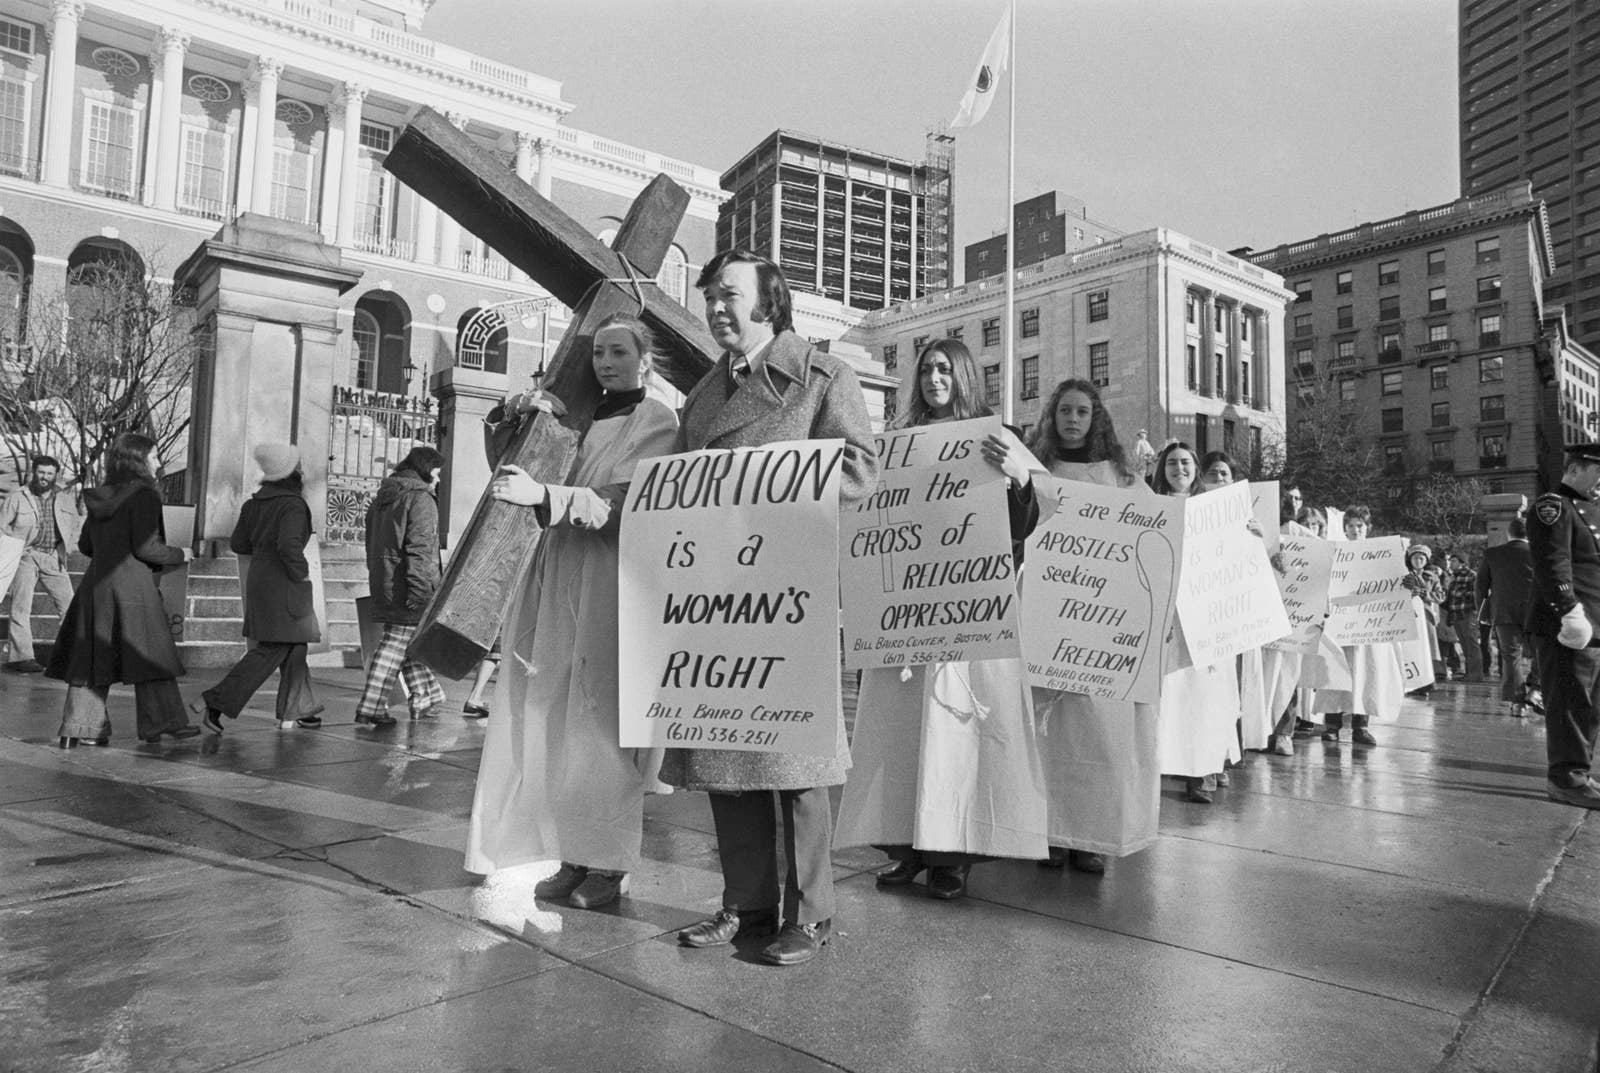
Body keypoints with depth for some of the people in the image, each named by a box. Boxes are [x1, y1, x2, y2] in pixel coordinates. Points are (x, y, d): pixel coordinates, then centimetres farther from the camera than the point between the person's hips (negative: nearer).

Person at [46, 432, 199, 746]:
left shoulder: (99, 497, 11)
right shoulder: (144, 496, -11)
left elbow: (85, 545, 16)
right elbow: (146, 548, -16)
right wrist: (180, 555, -1)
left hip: (95, 584, 7)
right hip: (132, 585, -7)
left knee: (92, 656, 10)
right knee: (151, 654, 0)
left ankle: (79, 727, 12)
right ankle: (161, 722, 2)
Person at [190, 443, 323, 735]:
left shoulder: (255, 502, 9)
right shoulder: (293, 505, -16)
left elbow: (237, 543, 12)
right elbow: (289, 546, -29)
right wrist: (302, 572, -14)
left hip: (258, 580, 9)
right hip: (283, 587, -9)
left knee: (294, 647, 16)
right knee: (270, 651, -3)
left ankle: (294, 712, 21)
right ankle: (214, 702, -4)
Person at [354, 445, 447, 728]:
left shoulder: (381, 499, 17)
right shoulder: (421, 499, -11)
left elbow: (372, 543, 22)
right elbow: (419, 548, -19)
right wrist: (419, 589, -21)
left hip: (383, 584, 9)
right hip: (405, 585, -9)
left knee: (409, 641, 17)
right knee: (397, 643, -3)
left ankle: (424, 697, 26)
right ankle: (371, 706, -2)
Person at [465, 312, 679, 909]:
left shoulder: (657, 422, 0)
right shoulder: (582, 418, 17)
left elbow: (624, 504, -14)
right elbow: (510, 457, 26)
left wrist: (544, 495, -25)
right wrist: (524, 415, 6)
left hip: (613, 585, -6)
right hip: (560, 580, 6)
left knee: (603, 722, -4)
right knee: (554, 720, 5)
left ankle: (611, 864, 8)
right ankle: (574, 856, 16)